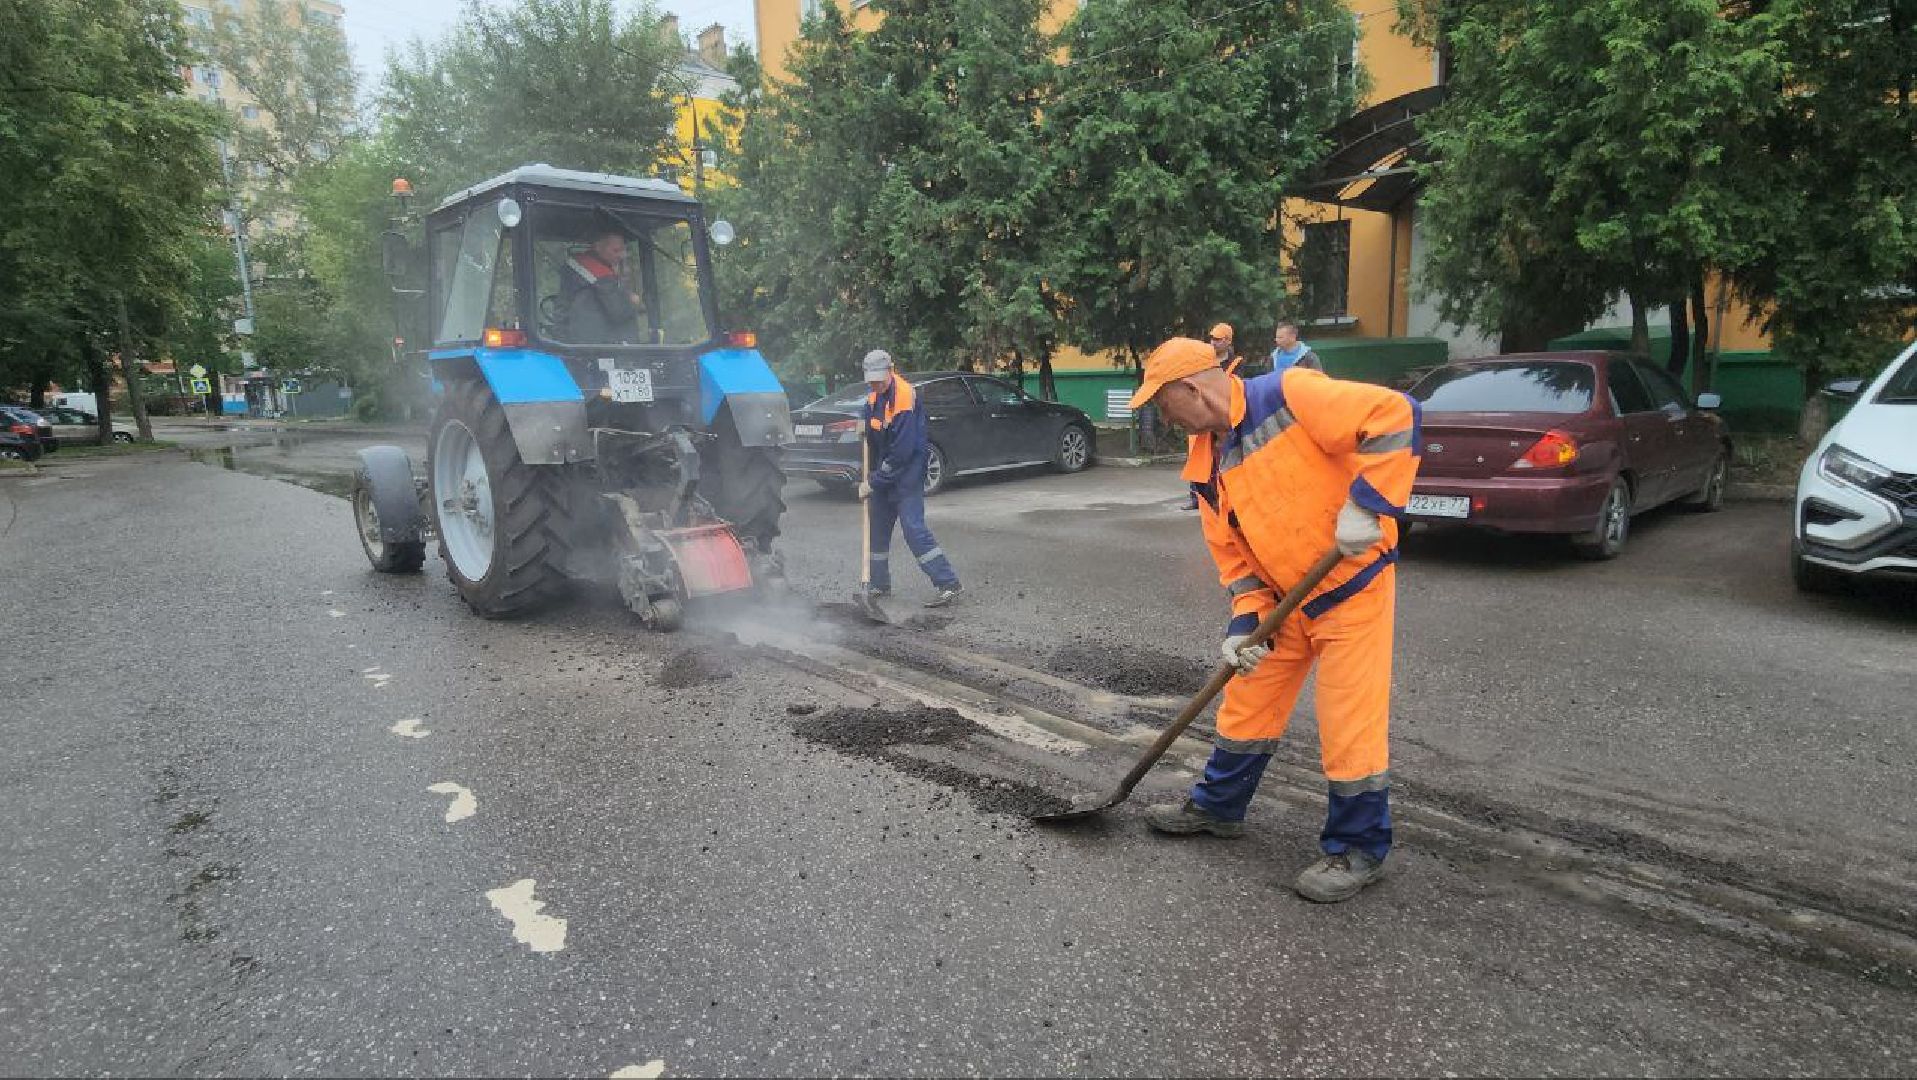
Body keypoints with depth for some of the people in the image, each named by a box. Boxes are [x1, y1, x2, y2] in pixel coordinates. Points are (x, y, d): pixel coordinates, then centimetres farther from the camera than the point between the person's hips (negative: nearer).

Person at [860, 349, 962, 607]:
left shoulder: (905, 397, -20)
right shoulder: (874, 396, 6)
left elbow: (902, 451, -22)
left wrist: (873, 482, -16)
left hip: (907, 476, -8)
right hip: (882, 475, 8)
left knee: (913, 528, -14)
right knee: (877, 529, 13)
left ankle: (949, 584, -11)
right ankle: (880, 585, 27)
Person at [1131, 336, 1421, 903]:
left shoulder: (1289, 395, -20)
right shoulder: (1207, 463, 4)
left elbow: (1396, 415, -25)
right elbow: (1233, 551, 8)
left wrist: (1364, 504, -28)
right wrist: (1245, 621, -4)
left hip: (1354, 585, -7)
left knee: (1349, 725, -1)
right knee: (1247, 703, 16)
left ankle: (1358, 850, 17)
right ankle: (1218, 807, 35)